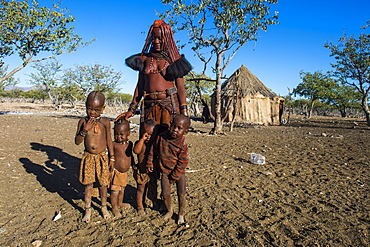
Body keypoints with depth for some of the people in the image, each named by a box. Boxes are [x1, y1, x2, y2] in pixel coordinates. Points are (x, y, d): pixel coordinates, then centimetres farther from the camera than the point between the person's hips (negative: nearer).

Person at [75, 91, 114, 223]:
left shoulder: (105, 122, -5)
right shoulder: (83, 121, -4)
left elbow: (109, 141, 3)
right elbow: (77, 141, -5)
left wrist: (112, 157, 4)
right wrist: (85, 129, -20)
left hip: (102, 157, 0)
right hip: (88, 157, 0)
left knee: (103, 184, 10)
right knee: (88, 184, 8)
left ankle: (104, 207, 31)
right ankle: (88, 210, 26)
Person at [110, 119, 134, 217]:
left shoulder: (130, 143, 1)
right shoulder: (114, 144, -15)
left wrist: (133, 165, 20)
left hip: (125, 172, 6)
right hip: (116, 172, -6)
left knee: (122, 188, 23)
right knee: (115, 190, 3)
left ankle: (120, 203, 44)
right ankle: (114, 208, 21)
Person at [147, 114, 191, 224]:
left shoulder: (182, 145, -18)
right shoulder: (161, 137, -11)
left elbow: (182, 163, -13)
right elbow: (154, 150, 4)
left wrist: (174, 176, -12)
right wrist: (150, 162, 6)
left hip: (179, 173, -2)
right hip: (165, 172, 2)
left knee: (181, 194, 0)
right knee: (165, 194, 4)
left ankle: (181, 214, 24)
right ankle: (169, 211, 33)